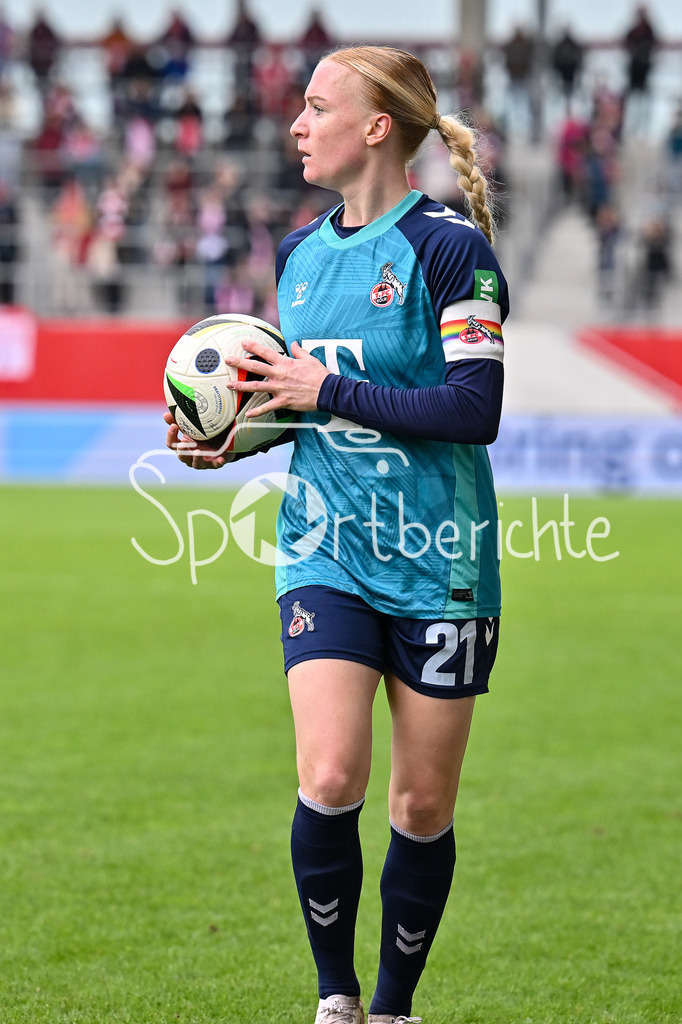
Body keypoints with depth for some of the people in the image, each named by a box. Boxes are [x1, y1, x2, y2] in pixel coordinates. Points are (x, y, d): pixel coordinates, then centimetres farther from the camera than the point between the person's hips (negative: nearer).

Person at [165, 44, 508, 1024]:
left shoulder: (449, 246, -10)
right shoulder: (300, 251, 10)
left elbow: (473, 410, -18)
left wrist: (330, 391, -17)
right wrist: (232, 439, 5)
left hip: (437, 559, -4)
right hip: (326, 549, 4)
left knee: (423, 806, 5)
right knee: (329, 778, -14)